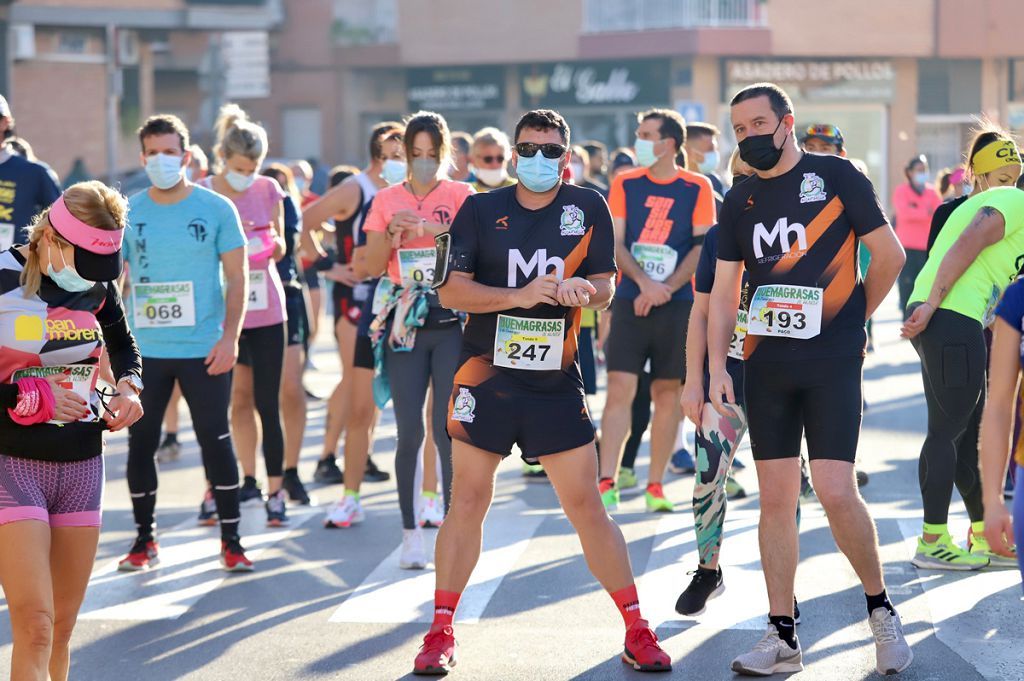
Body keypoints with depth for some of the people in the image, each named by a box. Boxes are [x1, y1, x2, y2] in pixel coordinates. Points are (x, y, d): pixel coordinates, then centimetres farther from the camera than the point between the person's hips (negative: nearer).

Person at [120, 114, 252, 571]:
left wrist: (229, 336, -10)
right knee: (140, 443, 6)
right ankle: (144, 540, 19)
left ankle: (231, 541, 10)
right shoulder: (128, 212, 4)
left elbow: (236, 277, -1)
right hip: (144, 349, 2)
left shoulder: (217, 209, -2)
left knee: (216, 441, 1)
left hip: (204, 349, -2)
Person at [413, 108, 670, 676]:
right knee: (468, 502, 3)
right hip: (486, 376, 0)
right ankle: (440, 634, 12)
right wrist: (520, 295, -20)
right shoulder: (481, 210, -1)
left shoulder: (588, 208, 1)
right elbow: (451, 290, -7)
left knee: (585, 506, 1)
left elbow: (605, 285, 4)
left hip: (556, 383, 0)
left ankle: (636, 630, 10)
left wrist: (584, 289, -19)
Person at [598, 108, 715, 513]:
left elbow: (702, 246, -2)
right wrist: (645, 283, -14)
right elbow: (616, 243, 2)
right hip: (630, 300, 0)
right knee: (620, 388, -8)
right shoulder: (624, 184, 6)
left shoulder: (697, 188, 2)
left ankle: (655, 486, 9)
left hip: (678, 303, 0)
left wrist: (665, 289, -12)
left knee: (668, 393, 2)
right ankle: (606, 483, -9)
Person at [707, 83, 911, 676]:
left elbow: (890, 255, 0)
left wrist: (853, 317, 9)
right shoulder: (740, 201, 10)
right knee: (776, 498, 4)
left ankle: (881, 609, 8)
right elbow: (724, 292, 10)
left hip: (832, 361, -5)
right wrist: (718, 367, 1)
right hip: (766, 365, 5)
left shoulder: (836, 177, -4)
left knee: (836, 492, -13)